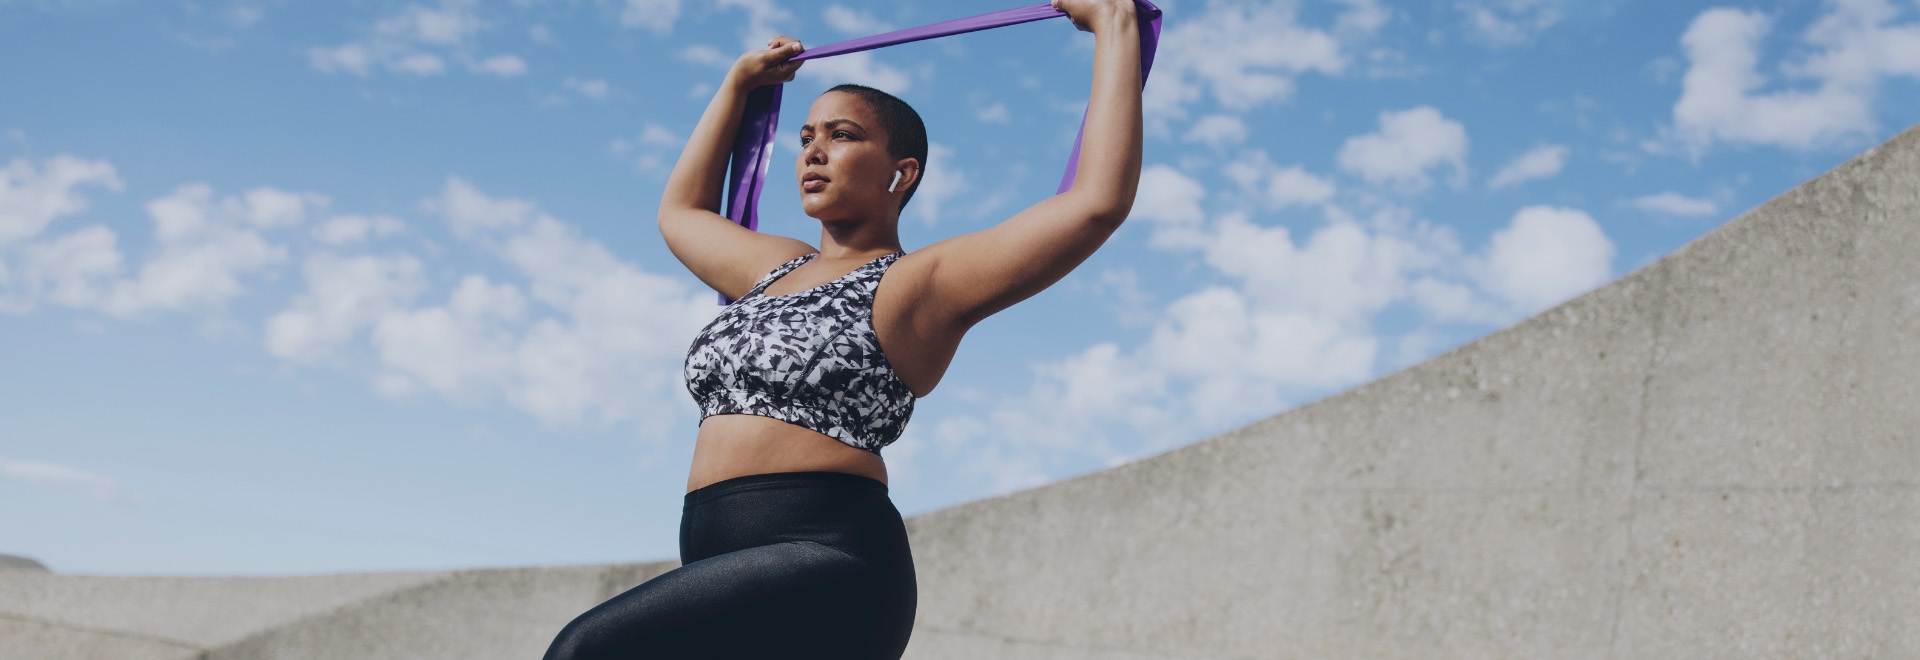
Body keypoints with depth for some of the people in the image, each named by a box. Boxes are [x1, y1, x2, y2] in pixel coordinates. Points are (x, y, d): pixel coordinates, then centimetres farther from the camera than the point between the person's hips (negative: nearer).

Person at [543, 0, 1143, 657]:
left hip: (828, 562, -8)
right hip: (728, 572, 8)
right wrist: (738, 84, 46)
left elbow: (1100, 199, -8)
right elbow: (682, 210, 45)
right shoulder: (777, 268, 25)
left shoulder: (917, 283, 2)